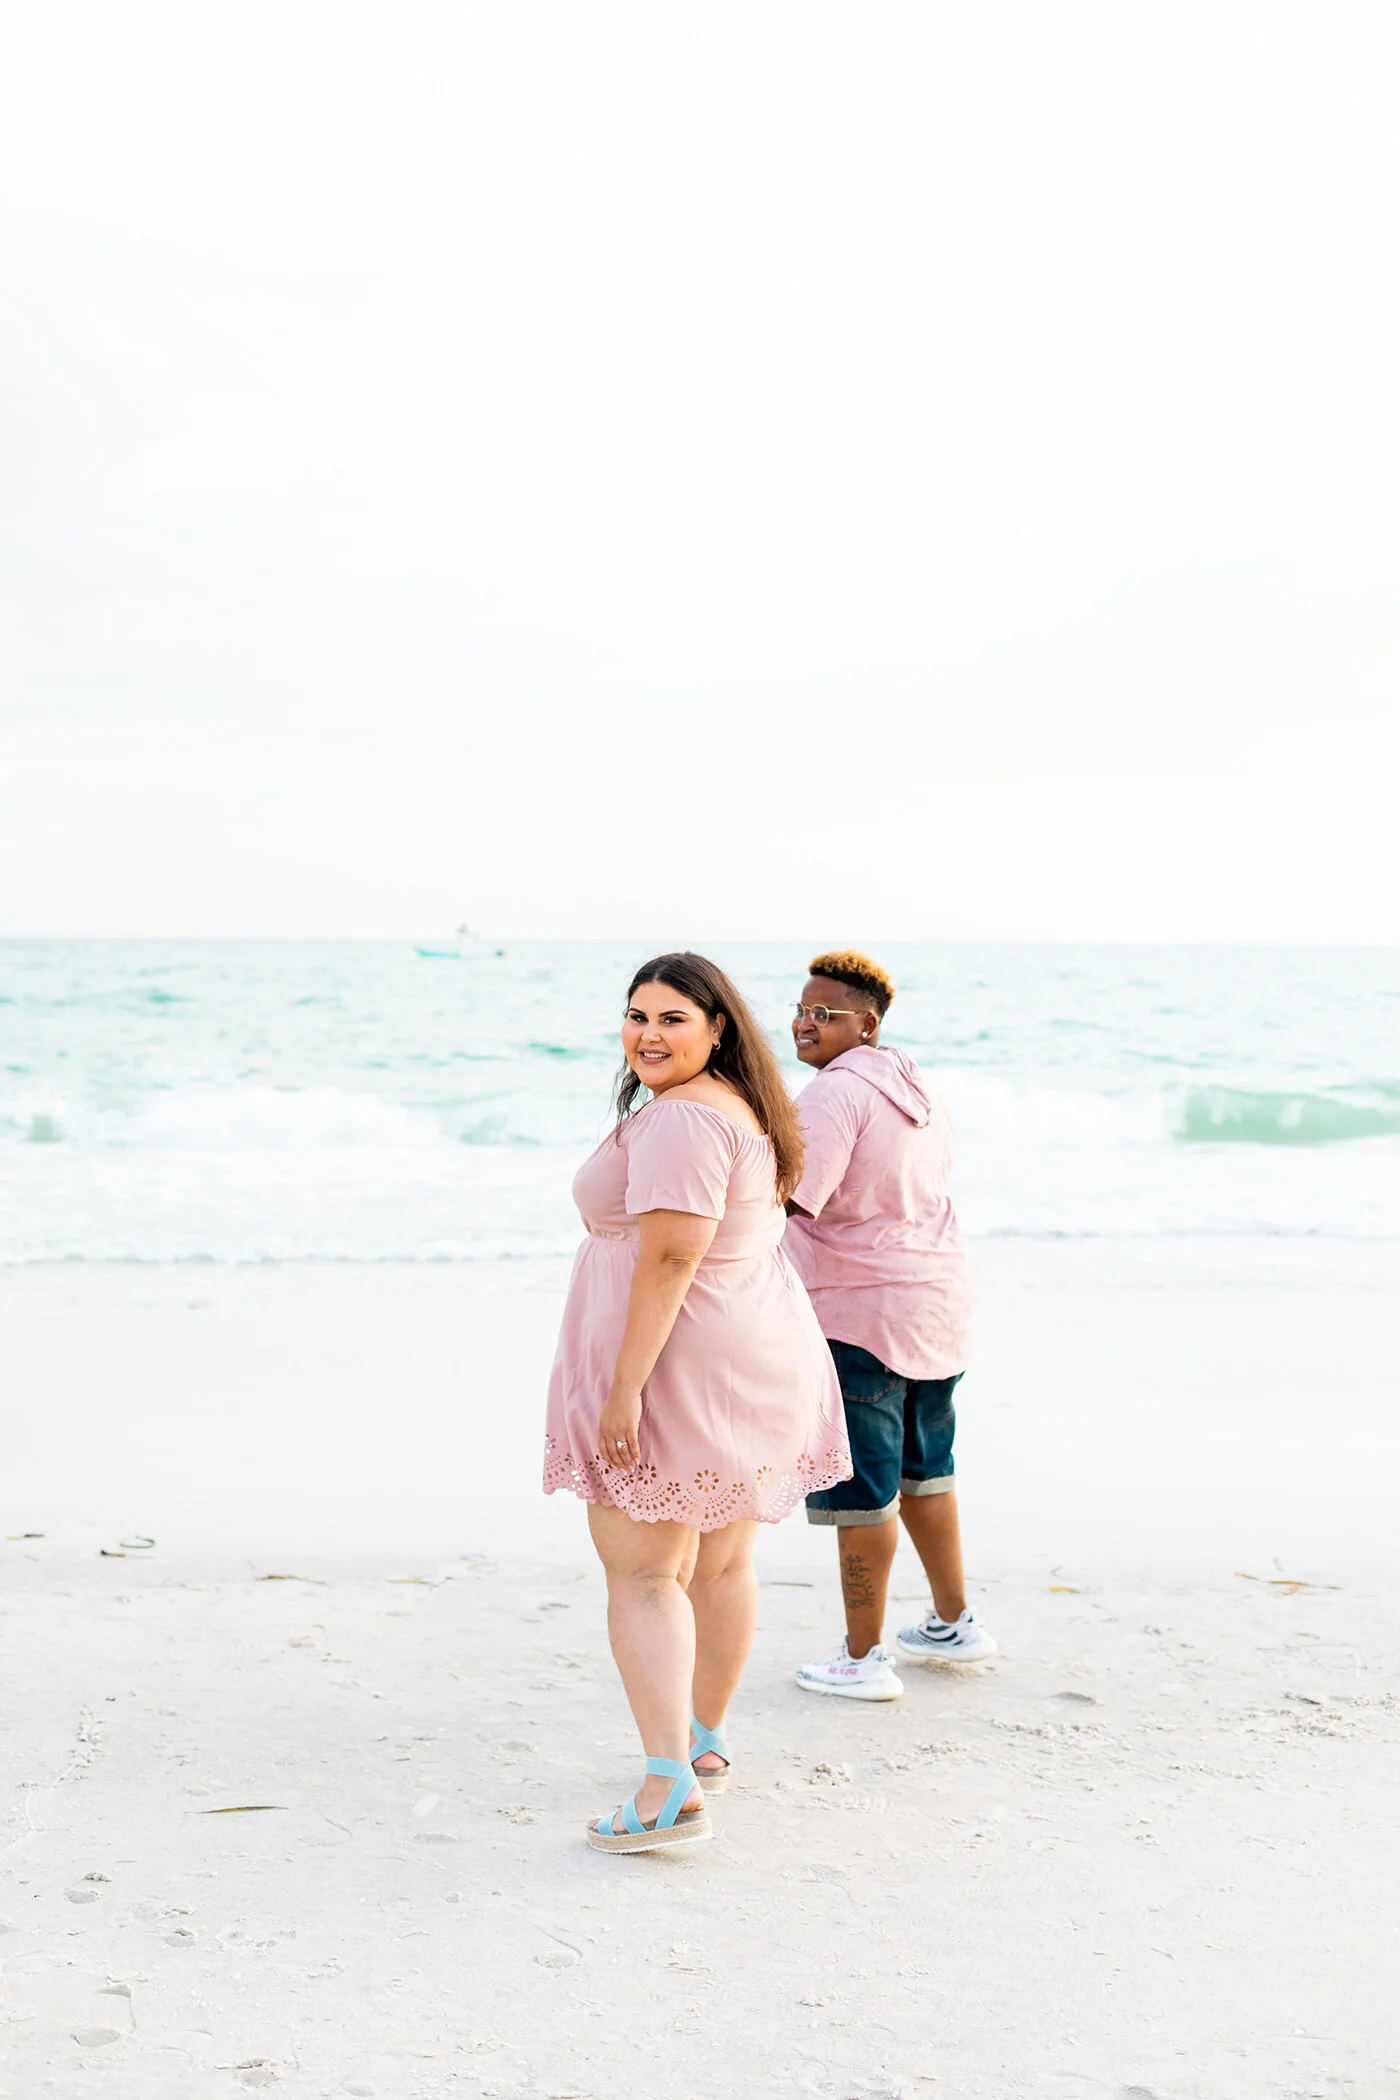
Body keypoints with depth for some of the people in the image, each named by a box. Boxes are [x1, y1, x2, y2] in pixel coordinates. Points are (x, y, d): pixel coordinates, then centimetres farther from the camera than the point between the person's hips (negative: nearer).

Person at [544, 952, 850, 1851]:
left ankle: (670, 1790, -15)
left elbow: (670, 1257, -26)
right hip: (754, 1361, 10)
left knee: (642, 1570, -8)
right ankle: (706, 1741, 32)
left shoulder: (681, 1119, -19)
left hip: (676, 1364, -10)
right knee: (723, 1562, 18)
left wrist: (625, 1389, -26)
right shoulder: (740, 1107, 14)